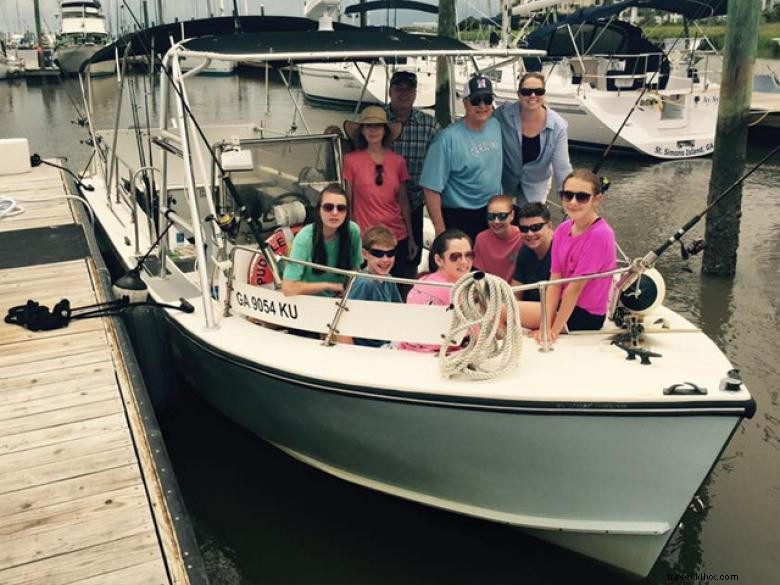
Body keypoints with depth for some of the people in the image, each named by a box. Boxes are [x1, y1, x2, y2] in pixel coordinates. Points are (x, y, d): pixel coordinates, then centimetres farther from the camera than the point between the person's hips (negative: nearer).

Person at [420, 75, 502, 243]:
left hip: (494, 213, 6)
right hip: (459, 218, -6)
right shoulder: (448, 138, -19)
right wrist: (440, 230, -18)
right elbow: (432, 188, -19)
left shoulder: (496, 126, 1)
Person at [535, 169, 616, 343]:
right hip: (564, 305, 7)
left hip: (586, 316, -6)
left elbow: (576, 287, -20)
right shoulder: (562, 230, 0)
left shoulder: (599, 235, -22)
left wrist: (554, 330, -16)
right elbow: (555, 283, -5)